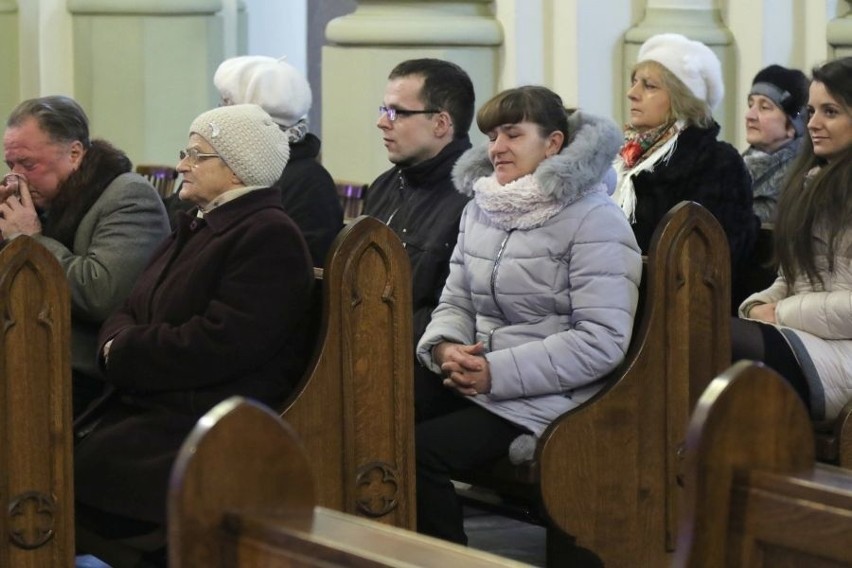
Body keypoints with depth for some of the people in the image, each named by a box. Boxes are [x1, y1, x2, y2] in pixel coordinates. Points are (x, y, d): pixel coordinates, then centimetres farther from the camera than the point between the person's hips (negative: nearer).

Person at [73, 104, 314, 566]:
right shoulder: (195, 226, 19)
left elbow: (218, 345, -20)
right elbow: (132, 312, 16)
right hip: (153, 401, 9)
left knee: (83, 472, -21)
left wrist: (123, 354, -11)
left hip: (212, 420, -9)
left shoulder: (269, 238, -11)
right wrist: (119, 341, -7)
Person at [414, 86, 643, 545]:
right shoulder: (480, 209, 15)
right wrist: (445, 347, -8)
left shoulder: (593, 220, -9)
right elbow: (455, 302, 17)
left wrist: (498, 373, -21)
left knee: (420, 450, -26)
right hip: (471, 386, 7)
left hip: (546, 399, -7)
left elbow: (602, 340, -17)